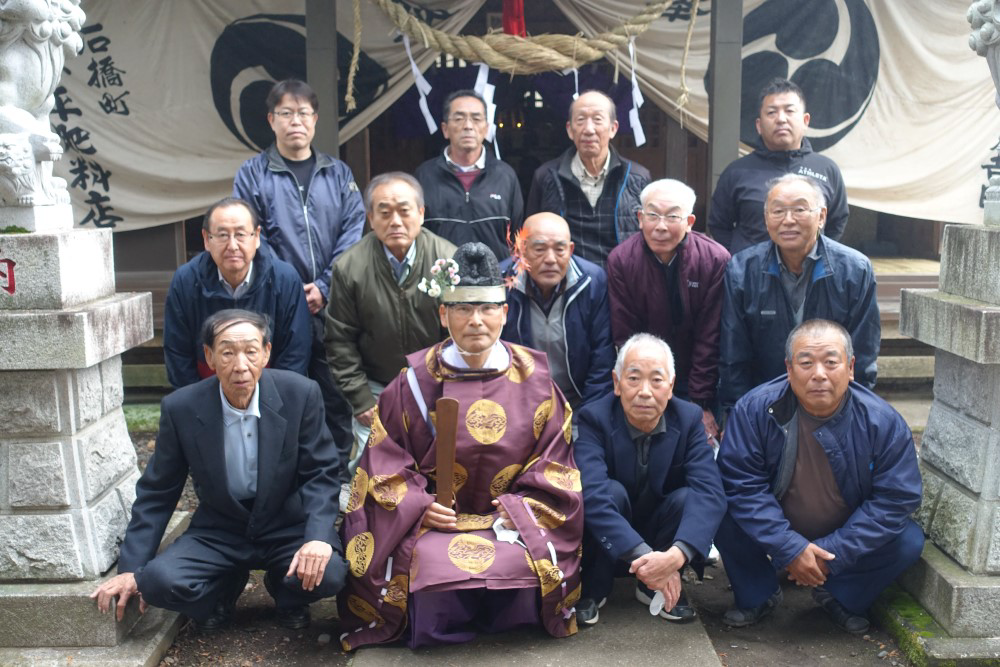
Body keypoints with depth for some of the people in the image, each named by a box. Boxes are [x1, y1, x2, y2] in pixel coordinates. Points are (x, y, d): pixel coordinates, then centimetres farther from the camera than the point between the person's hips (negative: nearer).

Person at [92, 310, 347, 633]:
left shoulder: (300, 394, -14)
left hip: (287, 527, -1)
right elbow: (157, 493, -1)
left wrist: (318, 536, -26)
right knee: (159, 579, -26)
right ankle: (227, 586, 11)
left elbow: (322, 474, -9)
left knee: (329, 573, -29)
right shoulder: (181, 408, -11)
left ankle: (284, 589, 10)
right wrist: (131, 569, -6)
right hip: (218, 532, 1)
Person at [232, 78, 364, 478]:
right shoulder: (252, 174, 4)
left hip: (332, 307, 2)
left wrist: (325, 288, -10)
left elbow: (353, 233, 2)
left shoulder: (339, 173, 10)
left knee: (335, 397, 7)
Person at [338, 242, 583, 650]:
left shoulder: (534, 379, 2)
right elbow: (385, 461, 3)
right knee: (434, 567, -31)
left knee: (523, 565, -29)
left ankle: (505, 620, 7)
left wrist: (520, 511, -11)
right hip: (434, 517, 0)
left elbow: (554, 465, 3)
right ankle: (445, 629, 4)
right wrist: (419, 506, -13)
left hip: (512, 517, 1)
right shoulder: (415, 381, 0)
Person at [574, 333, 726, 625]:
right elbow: (592, 494, -35)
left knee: (687, 497, -25)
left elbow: (710, 492, -26)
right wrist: (641, 555, -46)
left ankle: (656, 588, -2)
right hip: (609, 544, -2)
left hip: (660, 534, 2)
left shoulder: (689, 419, -13)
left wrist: (677, 554, -44)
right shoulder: (594, 419, -21)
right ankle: (592, 590, -9)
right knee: (613, 491, -30)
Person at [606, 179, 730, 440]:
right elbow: (626, 338, -9)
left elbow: (709, 339, -11)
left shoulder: (715, 259, -13)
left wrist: (701, 405, -12)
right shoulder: (620, 260, -12)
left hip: (697, 381, 0)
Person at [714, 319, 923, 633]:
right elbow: (741, 485, -22)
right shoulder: (755, 409, -22)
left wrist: (832, 552, -23)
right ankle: (757, 596, 2)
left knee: (908, 542, -21)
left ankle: (841, 598, 8)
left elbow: (897, 498, -17)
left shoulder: (884, 422, -19)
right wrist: (790, 549, -28)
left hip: (843, 538, 1)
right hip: (777, 533, -1)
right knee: (724, 518, -27)